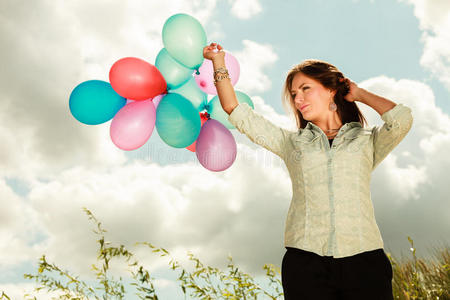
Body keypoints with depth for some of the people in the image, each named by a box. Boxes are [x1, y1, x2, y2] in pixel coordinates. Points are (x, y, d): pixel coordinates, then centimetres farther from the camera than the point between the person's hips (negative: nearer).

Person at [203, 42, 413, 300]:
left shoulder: (366, 142, 11)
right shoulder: (292, 143, 15)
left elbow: (402, 119, -7)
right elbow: (237, 112, 12)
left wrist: (360, 94, 8)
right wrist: (219, 61, 11)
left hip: (363, 261, -1)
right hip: (306, 262, 1)